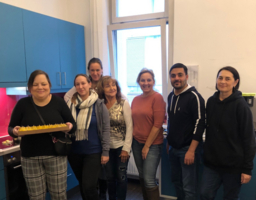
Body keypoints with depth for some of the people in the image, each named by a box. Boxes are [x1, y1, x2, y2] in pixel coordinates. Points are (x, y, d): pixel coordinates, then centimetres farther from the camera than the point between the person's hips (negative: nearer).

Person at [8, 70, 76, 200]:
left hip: (56, 155, 0)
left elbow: (73, 124, 3)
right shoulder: (22, 104, -1)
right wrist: (15, 131, -18)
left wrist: (70, 126, -20)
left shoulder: (59, 102, -2)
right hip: (30, 158, 1)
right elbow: (10, 128, 5)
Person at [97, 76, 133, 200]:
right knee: (110, 177, 14)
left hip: (121, 147, -2)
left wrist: (126, 148, -12)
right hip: (107, 148, 2)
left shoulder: (124, 103, -9)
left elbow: (129, 127, -10)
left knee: (121, 177, 9)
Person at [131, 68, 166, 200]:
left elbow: (157, 125, -14)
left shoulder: (157, 97, -11)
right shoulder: (136, 99, 7)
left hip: (152, 144, -6)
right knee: (142, 177, 15)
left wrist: (147, 146, -11)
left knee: (149, 180, -5)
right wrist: (133, 139, 5)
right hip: (137, 143, 6)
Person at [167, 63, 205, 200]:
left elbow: (199, 124, -17)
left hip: (188, 148, -7)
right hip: (173, 148, 7)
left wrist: (191, 150, -20)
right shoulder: (171, 96, 9)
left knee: (189, 188, -1)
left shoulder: (194, 96, -13)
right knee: (175, 180, 18)